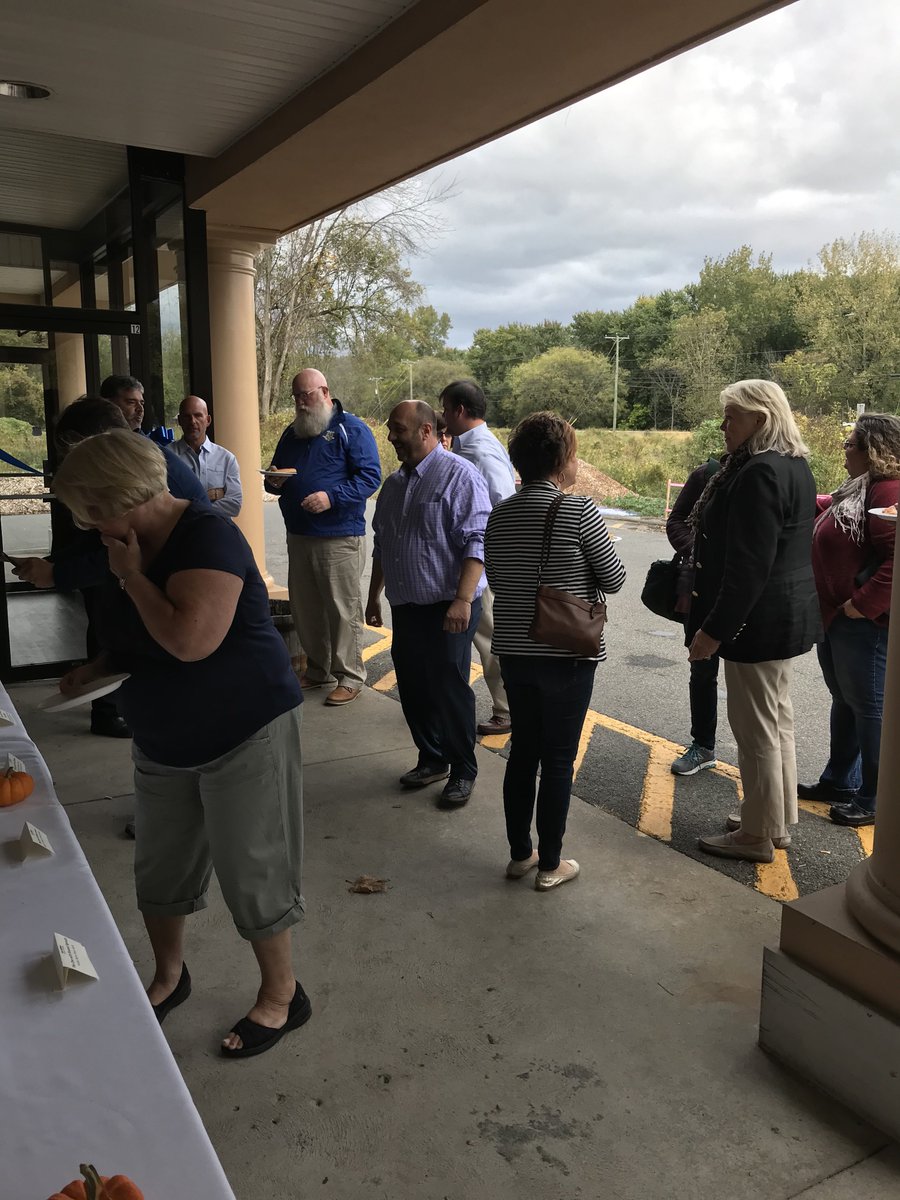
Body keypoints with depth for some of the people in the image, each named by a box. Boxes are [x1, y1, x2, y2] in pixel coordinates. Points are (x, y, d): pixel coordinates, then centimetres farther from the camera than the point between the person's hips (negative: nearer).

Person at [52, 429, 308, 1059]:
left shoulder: (207, 536, -22)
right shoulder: (132, 545, 4)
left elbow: (190, 640, -34)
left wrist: (131, 576, -21)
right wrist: (101, 665, 2)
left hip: (243, 735, -8)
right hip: (163, 741, 9)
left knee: (251, 872, 4)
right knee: (159, 868, 20)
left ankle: (282, 994, 25)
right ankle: (169, 975, 44)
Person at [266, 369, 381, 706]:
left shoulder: (351, 429, -4)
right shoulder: (292, 433, 17)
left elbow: (370, 476, -13)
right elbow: (275, 472, 25)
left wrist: (332, 497, -24)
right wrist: (274, 482, 0)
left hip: (340, 539, -7)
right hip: (298, 536, 7)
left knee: (343, 609, -2)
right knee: (304, 609, 12)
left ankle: (350, 677, 9)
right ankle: (318, 670, 26)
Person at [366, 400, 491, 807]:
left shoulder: (459, 475, -11)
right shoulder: (393, 484, 14)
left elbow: (476, 543, -18)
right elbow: (381, 545, 23)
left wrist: (463, 600, -25)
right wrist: (373, 596, 23)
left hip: (448, 608, -7)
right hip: (405, 606, 7)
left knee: (450, 689, 0)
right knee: (413, 688, 13)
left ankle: (463, 771, 18)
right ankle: (431, 759, 31)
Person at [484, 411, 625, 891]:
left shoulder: (500, 514, 2)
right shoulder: (579, 510, -14)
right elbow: (613, 579, -7)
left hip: (513, 650, 5)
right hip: (567, 653, -5)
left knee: (522, 751, 16)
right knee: (558, 760, 6)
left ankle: (519, 854, 27)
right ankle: (550, 864, 17)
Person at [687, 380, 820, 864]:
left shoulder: (759, 473, -21)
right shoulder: (793, 465, 11)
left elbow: (748, 565, -25)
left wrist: (714, 629, -21)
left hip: (760, 620, -11)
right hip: (789, 613, 11)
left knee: (757, 728, 1)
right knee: (777, 719, 18)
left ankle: (757, 836, 14)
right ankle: (777, 821, 32)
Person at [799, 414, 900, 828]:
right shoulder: (854, 490, 12)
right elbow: (829, 510, 33)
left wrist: (863, 604, -25)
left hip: (863, 622, -10)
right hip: (834, 616, 10)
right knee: (845, 701, 19)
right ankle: (839, 781, 33)